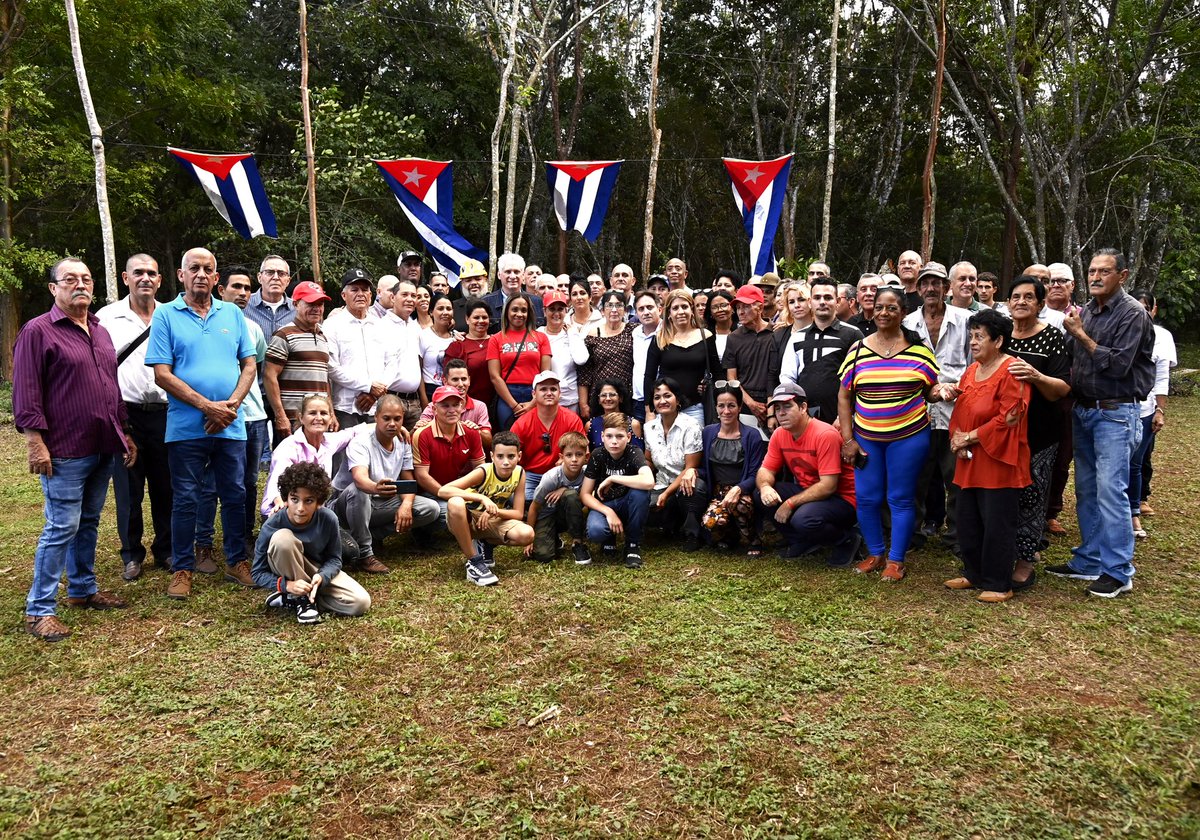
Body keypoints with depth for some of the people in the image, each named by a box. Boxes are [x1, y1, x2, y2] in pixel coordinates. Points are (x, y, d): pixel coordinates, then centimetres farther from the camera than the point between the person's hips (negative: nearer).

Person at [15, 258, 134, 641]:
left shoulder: (101, 332, 15)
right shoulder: (38, 331, -7)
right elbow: (26, 393, -12)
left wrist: (124, 434, 19)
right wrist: (35, 441, -17)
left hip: (103, 450, 7)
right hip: (65, 451, -7)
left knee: (88, 522, 16)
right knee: (61, 527, -5)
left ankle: (83, 589, 29)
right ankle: (39, 610, 4)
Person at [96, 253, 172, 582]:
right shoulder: (107, 317, 4)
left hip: (165, 412, 1)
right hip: (125, 412, -1)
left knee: (166, 487, 7)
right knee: (128, 489, 6)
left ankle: (166, 549, 21)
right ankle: (132, 554, 19)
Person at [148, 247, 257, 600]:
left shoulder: (233, 313, 9)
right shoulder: (165, 314, 0)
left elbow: (249, 365, 7)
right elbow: (163, 374, -6)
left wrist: (231, 404, -9)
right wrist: (207, 406, -14)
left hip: (231, 425, 3)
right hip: (187, 426, -3)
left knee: (235, 495, 9)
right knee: (185, 499, 5)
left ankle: (236, 561, 23)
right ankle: (182, 569, 17)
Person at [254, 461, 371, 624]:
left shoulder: (328, 520, -21)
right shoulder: (272, 526, -25)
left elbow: (334, 558, -10)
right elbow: (258, 573, -17)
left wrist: (321, 576, -32)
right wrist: (287, 585, -34)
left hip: (319, 571, 3)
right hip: (289, 573, -3)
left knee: (361, 603, -20)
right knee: (282, 538, -34)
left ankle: (290, 600, -6)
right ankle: (301, 598, -17)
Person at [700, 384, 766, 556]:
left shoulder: (752, 435, -5)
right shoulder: (708, 433, 6)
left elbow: (755, 475, -8)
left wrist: (738, 489, -27)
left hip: (744, 492, -2)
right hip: (718, 493, 2)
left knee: (739, 504, -39)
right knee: (710, 521, -31)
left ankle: (752, 541, -8)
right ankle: (730, 536, 6)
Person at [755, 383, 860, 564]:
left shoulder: (825, 435, -23)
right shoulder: (779, 435, -1)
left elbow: (828, 487, -26)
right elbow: (766, 470, 2)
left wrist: (790, 503, -25)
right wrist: (765, 486, -23)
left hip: (841, 498, -7)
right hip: (806, 491, 7)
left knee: (803, 519, -35)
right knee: (760, 495, -11)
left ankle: (847, 539, -2)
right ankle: (803, 542, 6)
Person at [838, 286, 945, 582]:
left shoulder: (918, 349, -1)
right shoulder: (858, 350, 3)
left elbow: (931, 390, 7)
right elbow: (844, 397, 5)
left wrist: (942, 391, -18)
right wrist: (848, 440, 0)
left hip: (909, 437, -2)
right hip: (866, 438, 2)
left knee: (901, 499, 4)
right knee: (866, 497, 6)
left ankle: (896, 560, 18)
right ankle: (875, 554, 25)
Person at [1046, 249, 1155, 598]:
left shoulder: (1133, 313, -9)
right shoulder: (1085, 312, 10)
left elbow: (1118, 365, -16)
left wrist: (1080, 335, -14)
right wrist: (1071, 332, -5)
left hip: (1115, 413, -7)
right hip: (1083, 409, 7)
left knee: (1110, 490, -8)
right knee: (1085, 490, 11)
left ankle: (1118, 571, 1)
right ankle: (1089, 561, 21)